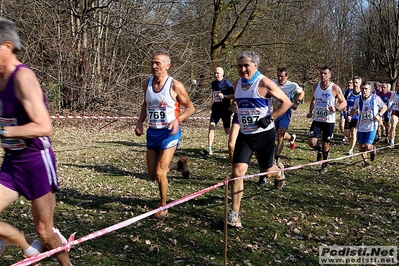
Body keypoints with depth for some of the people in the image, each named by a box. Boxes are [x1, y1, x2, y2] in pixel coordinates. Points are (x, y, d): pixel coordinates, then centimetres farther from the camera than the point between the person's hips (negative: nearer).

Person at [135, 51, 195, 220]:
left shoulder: (175, 86, -14)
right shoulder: (147, 84, 2)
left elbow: (190, 107, -5)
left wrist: (178, 120, -22)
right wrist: (140, 122, 5)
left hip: (169, 132, -6)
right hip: (152, 132, 6)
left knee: (159, 172, -10)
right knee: (152, 175, 10)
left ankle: (163, 208, 13)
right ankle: (179, 164, 40)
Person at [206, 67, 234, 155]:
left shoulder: (227, 83, -9)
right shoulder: (213, 83, 9)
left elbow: (233, 95, -14)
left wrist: (224, 96, -27)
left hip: (225, 110, -5)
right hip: (216, 109, 5)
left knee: (227, 130, 5)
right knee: (211, 126, -12)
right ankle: (209, 148, -14)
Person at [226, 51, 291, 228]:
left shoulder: (264, 83, -15)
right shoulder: (237, 84, 3)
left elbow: (286, 102, -11)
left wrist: (270, 118, -18)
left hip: (264, 134, -4)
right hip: (244, 135, 4)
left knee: (267, 171, 12)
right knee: (237, 172, -9)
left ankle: (279, 171, 51)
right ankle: (234, 214, -3)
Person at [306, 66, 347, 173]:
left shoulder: (335, 88, -10)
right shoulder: (316, 86, 2)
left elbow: (344, 103, -6)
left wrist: (336, 109, -25)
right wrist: (310, 111, 7)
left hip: (329, 121, -3)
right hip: (317, 120, 3)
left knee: (325, 144, 7)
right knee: (311, 142, -10)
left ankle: (325, 164, 30)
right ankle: (319, 150, 25)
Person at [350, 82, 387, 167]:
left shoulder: (375, 98, -6)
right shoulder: (358, 100, 1)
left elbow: (384, 107, 6)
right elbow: (354, 109, 14)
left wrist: (379, 115, -10)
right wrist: (350, 115, -9)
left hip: (371, 127, -3)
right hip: (361, 127, 4)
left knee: (367, 146, -12)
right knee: (361, 147, 7)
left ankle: (373, 149, 25)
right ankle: (365, 161, 31)